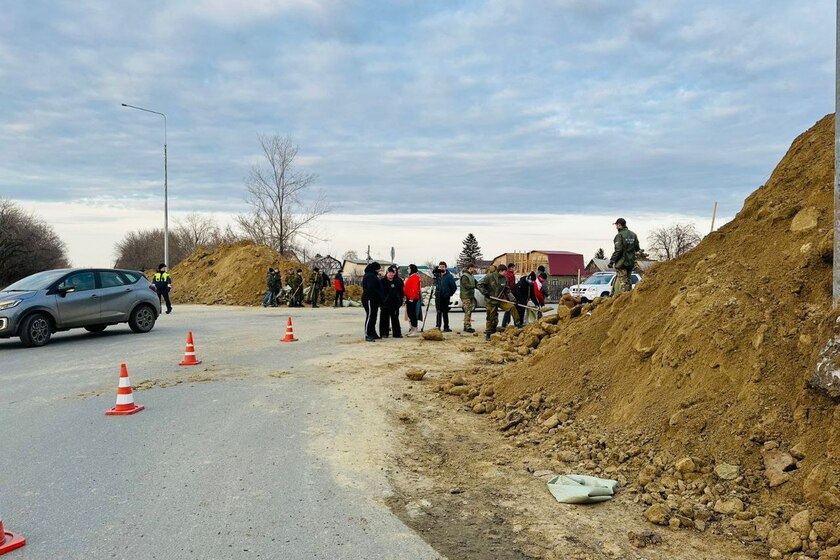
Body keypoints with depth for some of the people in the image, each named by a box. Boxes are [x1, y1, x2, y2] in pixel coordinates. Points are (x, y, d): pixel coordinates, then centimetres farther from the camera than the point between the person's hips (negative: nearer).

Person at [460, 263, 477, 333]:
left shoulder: (471, 276, 18)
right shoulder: (464, 276, -12)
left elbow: (476, 283, 18)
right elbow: (466, 285, -21)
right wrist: (475, 286, -21)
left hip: (471, 296, 9)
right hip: (466, 297, -9)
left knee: (469, 312, 10)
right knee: (467, 312, -10)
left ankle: (466, 326, 16)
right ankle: (468, 327, -9)